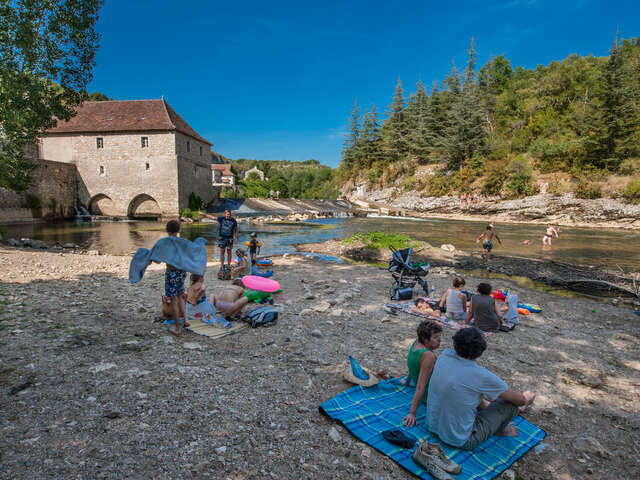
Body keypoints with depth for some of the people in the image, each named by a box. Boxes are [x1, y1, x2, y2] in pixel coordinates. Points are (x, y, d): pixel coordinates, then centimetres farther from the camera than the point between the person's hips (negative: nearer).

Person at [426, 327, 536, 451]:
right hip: (461, 440, -6)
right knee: (511, 402, 2)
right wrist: (525, 397, 16)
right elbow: (520, 400, -8)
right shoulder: (481, 376, -25)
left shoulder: (444, 355, -11)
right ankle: (500, 428, 31)